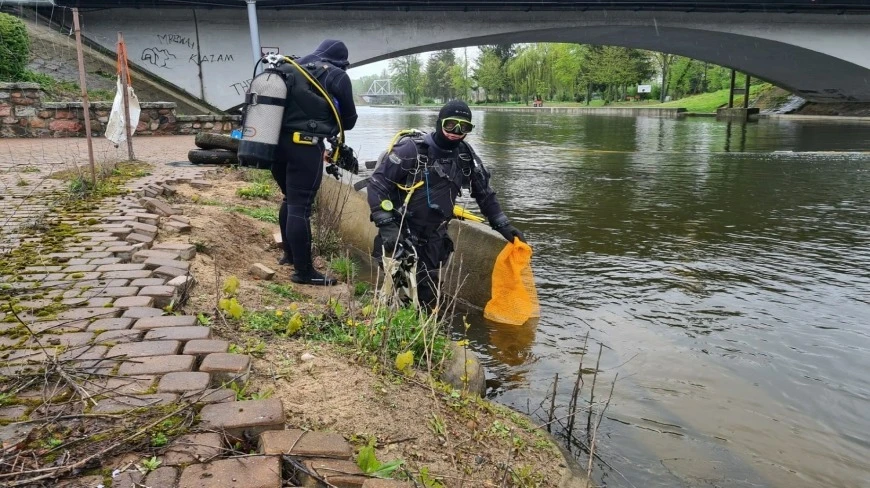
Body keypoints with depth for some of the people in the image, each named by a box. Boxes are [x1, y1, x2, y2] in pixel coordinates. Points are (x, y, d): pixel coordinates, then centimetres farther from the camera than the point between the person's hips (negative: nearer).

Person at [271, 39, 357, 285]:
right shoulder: (337, 76, 3)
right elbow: (349, 119, 10)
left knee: (290, 200, 21)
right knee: (300, 207, -5)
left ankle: (289, 254, 36)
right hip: (305, 145, -7)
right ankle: (304, 271, 1)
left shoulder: (290, 68, 20)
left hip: (277, 141, 7)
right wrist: (331, 127, 31)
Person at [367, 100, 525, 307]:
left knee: (428, 295, 8)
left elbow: (485, 193, 14)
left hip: (433, 239, 5)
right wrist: (387, 225, -22)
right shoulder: (413, 149, -15)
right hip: (400, 234, -5)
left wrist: (504, 226, 10)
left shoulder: (466, 156, 1)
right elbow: (377, 183, -14)